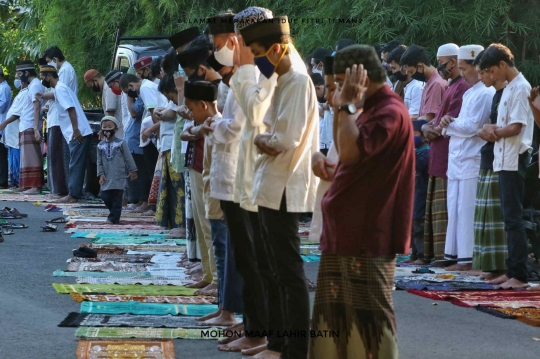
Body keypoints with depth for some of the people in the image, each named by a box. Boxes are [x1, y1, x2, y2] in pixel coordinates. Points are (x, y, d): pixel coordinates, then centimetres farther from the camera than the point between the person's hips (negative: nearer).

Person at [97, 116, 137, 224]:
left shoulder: (121, 143, -2)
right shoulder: (101, 145, 8)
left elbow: (128, 158, 1)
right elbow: (99, 162, 10)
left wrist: (132, 171, 1)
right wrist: (101, 174, 0)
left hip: (118, 177, -4)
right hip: (107, 178, 4)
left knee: (117, 199, -5)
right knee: (105, 197, 2)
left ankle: (113, 218, 1)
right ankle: (115, 216, 18)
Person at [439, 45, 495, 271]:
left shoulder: (484, 94, -12)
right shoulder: (470, 93, 20)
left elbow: (472, 127, -18)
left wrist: (449, 124, -3)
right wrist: (450, 125, 1)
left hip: (471, 161, -10)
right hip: (459, 160, 10)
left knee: (467, 211, -8)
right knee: (455, 209, 10)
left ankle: (468, 258, -5)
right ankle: (457, 255, 15)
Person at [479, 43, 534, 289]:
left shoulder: (520, 88, -13)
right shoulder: (509, 88, 17)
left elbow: (515, 127, -18)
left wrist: (493, 131, -4)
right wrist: (491, 128, -1)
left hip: (514, 160, -10)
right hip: (504, 160, 10)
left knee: (513, 218, -9)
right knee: (510, 218, 12)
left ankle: (519, 275, -9)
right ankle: (512, 271, 17)